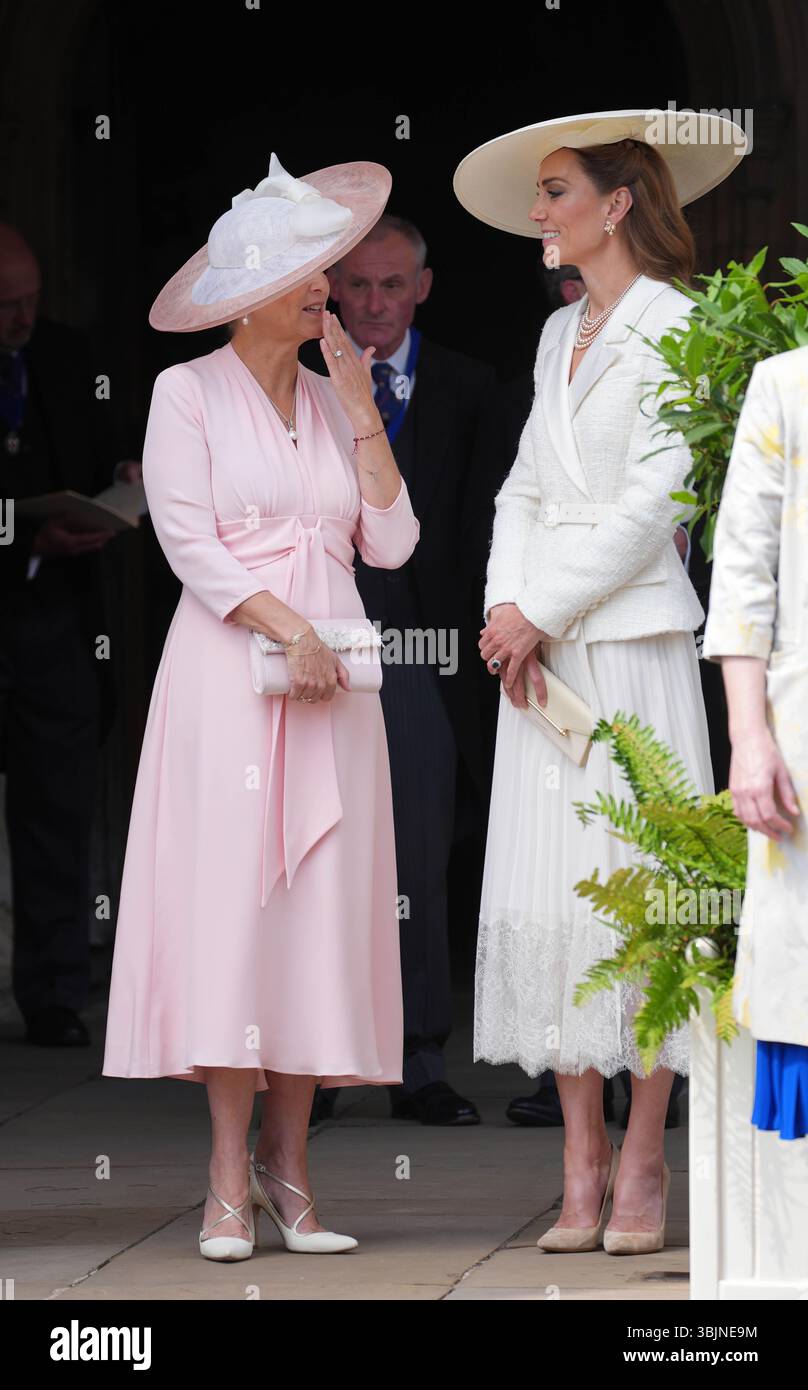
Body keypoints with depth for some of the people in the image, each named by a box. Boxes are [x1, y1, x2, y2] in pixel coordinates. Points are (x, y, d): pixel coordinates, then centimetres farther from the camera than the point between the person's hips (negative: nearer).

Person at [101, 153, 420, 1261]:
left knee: (319, 906, -1)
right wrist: (288, 628, -16)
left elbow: (391, 543, 7)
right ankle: (230, 1179, -9)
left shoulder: (334, 398, 15)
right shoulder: (189, 392, 2)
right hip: (228, 667, -4)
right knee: (227, 900, -10)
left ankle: (289, 1167, 4)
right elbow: (190, 543, -6)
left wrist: (362, 413, 1)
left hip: (332, 675, 4)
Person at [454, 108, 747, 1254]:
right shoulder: (561, 334, 18)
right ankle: (582, 1170, 4)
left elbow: (652, 503, -11)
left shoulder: (674, 327, -5)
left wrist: (541, 610, -10)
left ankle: (643, 1164, 0)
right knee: (548, 893, 2)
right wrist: (504, 610, 0)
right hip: (541, 646, 7)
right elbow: (526, 490, 16)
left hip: (631, 637, -7)